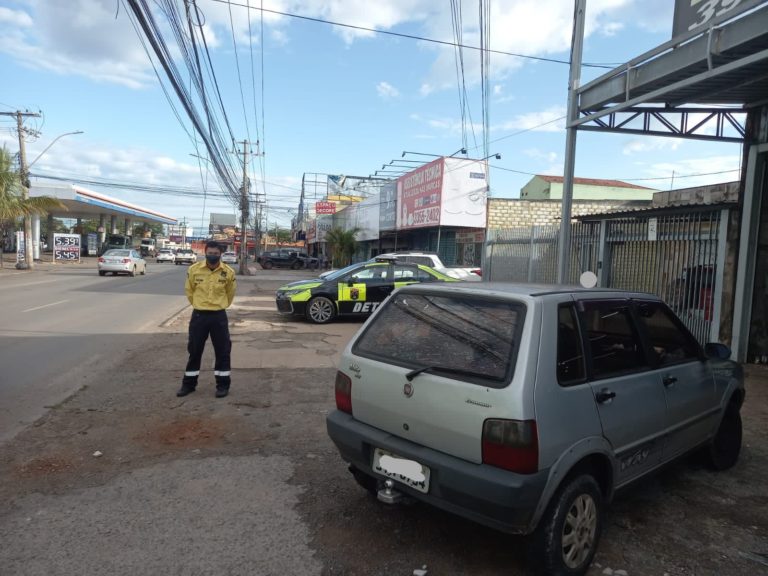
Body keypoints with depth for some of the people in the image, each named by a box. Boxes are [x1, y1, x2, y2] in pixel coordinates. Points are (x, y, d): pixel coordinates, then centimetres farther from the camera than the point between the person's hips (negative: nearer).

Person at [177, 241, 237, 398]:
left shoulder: (228, 272, -5)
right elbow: (189, 290, 11)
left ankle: (223, 385, 17)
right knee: (194, 350, 10)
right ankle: (189, 384, 24)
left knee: (222, 351, 4)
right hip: (199, 315, 0)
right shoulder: (194, 269, -6)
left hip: (219, 316, 0)